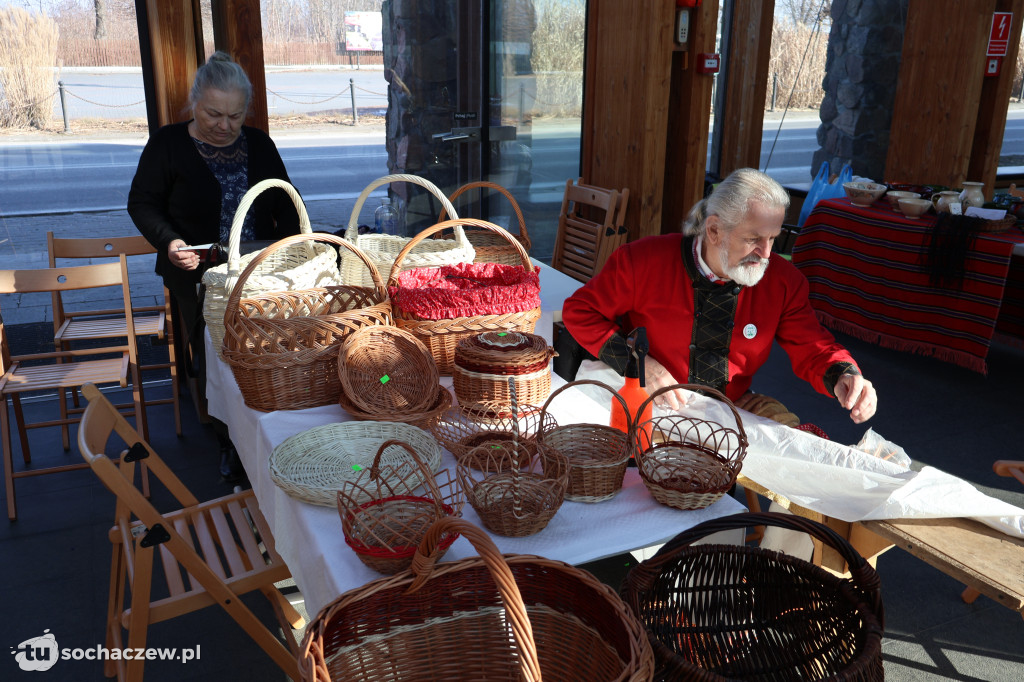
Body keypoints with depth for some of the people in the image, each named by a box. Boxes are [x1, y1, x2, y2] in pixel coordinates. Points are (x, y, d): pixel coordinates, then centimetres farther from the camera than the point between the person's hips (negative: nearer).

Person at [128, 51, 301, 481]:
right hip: (200, 279, -2)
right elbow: (142, 203, 1)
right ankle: (231, 444, 18)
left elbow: (286, 204, 15)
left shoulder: (259, 144, 8)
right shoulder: (168, 144, -2)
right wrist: (168, 242, -17)